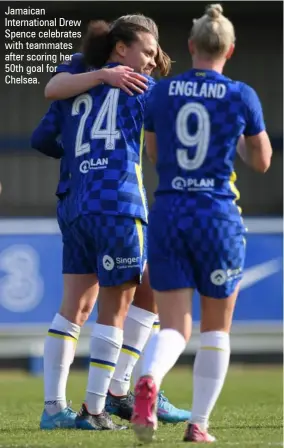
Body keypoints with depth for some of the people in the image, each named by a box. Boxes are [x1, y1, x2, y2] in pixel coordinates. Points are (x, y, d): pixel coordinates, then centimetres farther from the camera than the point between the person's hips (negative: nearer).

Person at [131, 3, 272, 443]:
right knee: (216, 328, 14)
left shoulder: (161, 92, 1)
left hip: (167, 213, 2)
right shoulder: (242, 96, -4)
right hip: (217, 216, -2)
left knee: (174, 327, 3)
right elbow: (262, 161, 8)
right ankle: (199, 424, 12)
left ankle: (148, 381, -30)